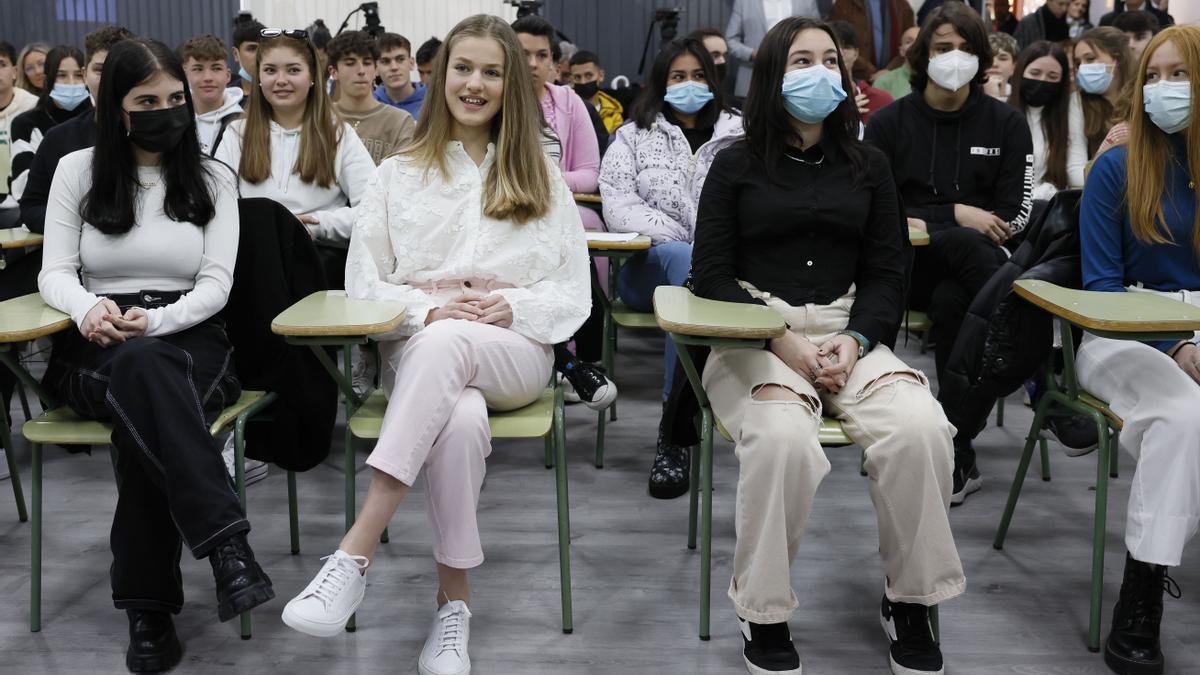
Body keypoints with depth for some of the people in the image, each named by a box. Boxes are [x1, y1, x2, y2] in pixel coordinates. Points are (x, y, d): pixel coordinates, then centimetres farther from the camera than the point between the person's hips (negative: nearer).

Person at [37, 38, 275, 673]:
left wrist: (155, 321, -20)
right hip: (98, 349, 0)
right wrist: (89, 308, -21)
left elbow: (216, 284, 0)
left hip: (189, 341, 1)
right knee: (140, 370, -40)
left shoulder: (214, 179, 9)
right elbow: (55, 273, 4)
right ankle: (226, 544, -46)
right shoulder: (78, 170, 9)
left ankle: (148, 607, -34)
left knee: (143, 417, -37)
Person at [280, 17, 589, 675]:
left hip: (515, 350, 0)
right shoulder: (399, 174, 15)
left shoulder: (541, 177, 17)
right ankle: (454, 598, -29)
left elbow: (573, 292, 12)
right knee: (460, 419, -39)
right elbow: (363, 284, 9)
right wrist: (429, 309, -11)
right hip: (419, 346, 0)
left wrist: (512, 306, -10)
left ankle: (355, 553, -43)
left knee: (447, 343, -39)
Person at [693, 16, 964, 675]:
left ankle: (909, 599, -6)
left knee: (921, 429, -28)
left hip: (851, 333, 3)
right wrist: (783, 342, -13)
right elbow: (712, 275, 2)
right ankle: (763, 613, -14)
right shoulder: (736, 165, 7)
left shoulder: (868, 165, 15)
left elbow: (886, 274, 11)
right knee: (784, 439, -35)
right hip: (754, 336, -2)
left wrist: (855, 340, -9)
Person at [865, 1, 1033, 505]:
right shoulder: (889, 123, 6)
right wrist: (956, 216, -12)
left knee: (950, 302, -35)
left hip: (976, 265, 1)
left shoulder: (1007, 123, 8)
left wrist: (926, 226, -10)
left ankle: (959, 457, -26)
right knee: (968, 245, -34)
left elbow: (1016, 213, 0)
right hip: (910, 266, -1)